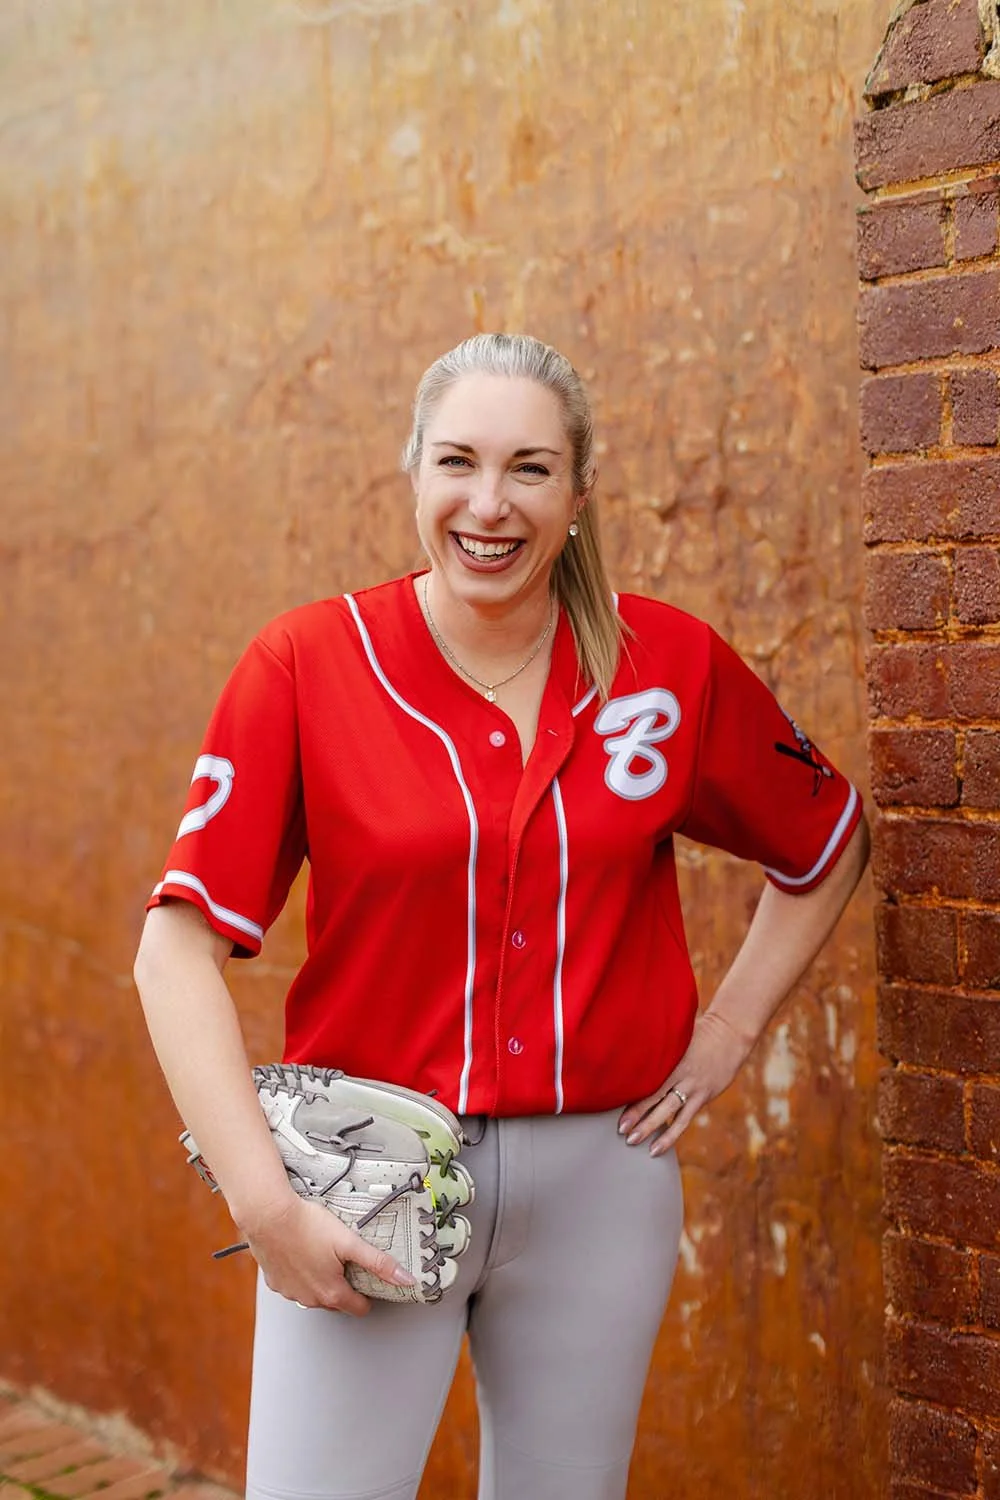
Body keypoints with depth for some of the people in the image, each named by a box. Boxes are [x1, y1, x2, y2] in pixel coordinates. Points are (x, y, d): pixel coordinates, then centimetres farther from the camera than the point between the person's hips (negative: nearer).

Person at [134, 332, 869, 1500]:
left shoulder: (672, 664, -1)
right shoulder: (307, 663, -8)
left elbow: (828, 845, 15)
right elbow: (180, 944, -10)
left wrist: (732, 1026, 6)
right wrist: (262, 1202, -17)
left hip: (599, 1171, 3)